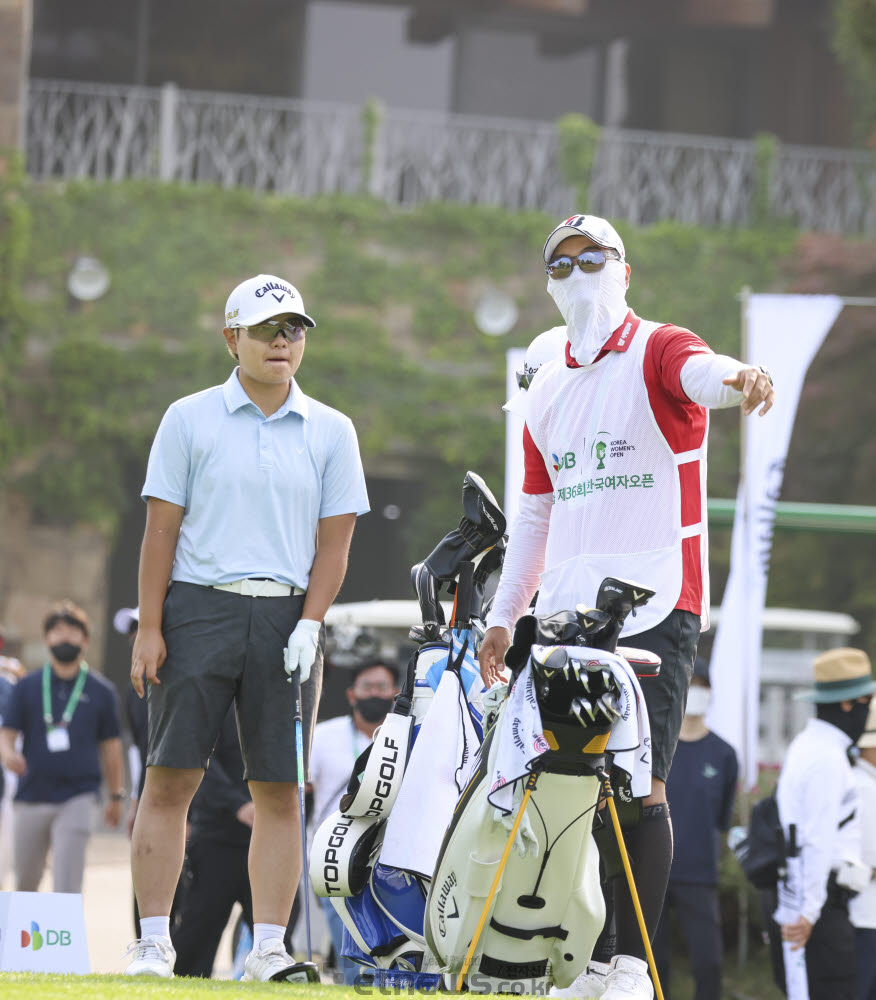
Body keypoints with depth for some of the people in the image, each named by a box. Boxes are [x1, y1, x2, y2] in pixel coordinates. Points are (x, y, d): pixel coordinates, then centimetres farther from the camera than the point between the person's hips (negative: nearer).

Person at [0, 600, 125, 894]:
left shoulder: (101, 692, 7)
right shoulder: (27, 687, 9)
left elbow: (111, 748, 12)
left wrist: (115, 796, 15)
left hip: (77, 800, -2)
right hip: (31, 798, 2)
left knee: (67, 885, -14)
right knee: (25, 883, 9)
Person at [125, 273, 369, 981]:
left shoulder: (330, 432, 9)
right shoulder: (190, 419, 4)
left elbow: (334, 539, 7)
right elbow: (162, 527, 2)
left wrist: (309, 626, -5)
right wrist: (149, 629, -5)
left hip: (288, 617, 2)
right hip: (198, 608, -1)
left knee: (280, 790, -1)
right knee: (170, 779, -5)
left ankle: (269, 946, 1)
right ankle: (154, 941, -1)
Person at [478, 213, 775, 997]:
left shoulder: (656, 351, 0)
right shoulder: (548, 391, 20)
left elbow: (700, 372, -26)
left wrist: (738, 378, -50)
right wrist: (503, 618, 24)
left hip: (654, 607, -6)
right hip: (566, 610, 6)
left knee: (640, 788, -11)